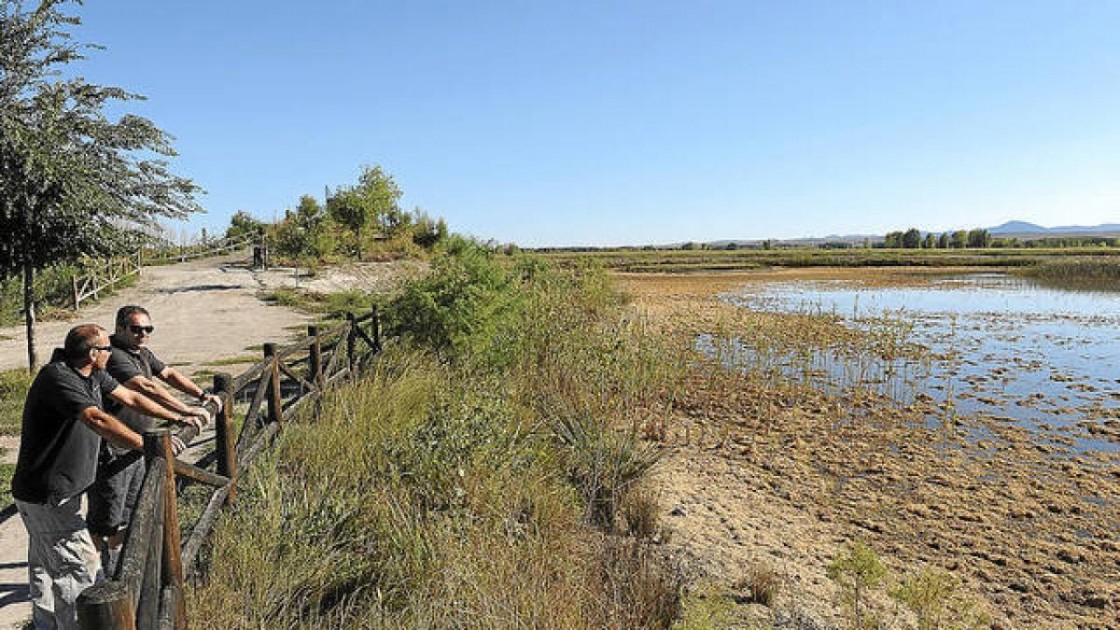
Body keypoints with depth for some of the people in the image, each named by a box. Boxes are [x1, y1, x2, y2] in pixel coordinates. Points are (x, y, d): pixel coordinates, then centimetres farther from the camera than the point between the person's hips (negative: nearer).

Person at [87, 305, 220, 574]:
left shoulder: (142, 353, 9)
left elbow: (169, 373, 17)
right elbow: (146, 388, -32)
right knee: (104, 520, 2)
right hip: (111, 452, -10)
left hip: (136, 449, 10)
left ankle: (119, 569, 37)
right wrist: (187, 411, -34)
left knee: (127, 515, 22)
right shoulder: (114, 356, -22)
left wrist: (201, 395, 5)